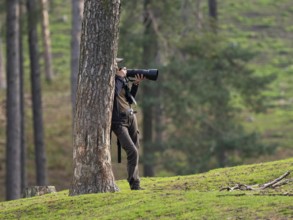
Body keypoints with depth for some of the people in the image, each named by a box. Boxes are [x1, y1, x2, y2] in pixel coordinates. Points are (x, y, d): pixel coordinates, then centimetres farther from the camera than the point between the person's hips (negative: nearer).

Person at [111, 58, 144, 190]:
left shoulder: (121, 80, 13)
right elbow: (114, 93, -29)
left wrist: (136, 84, 7)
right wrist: (120, 77, -14)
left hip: (131, 118, 8)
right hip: (119, 122, -8)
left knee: (135, 152, 10)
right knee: (132, 152, -16)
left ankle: (135, 183, 17)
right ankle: (134, 184, -12)